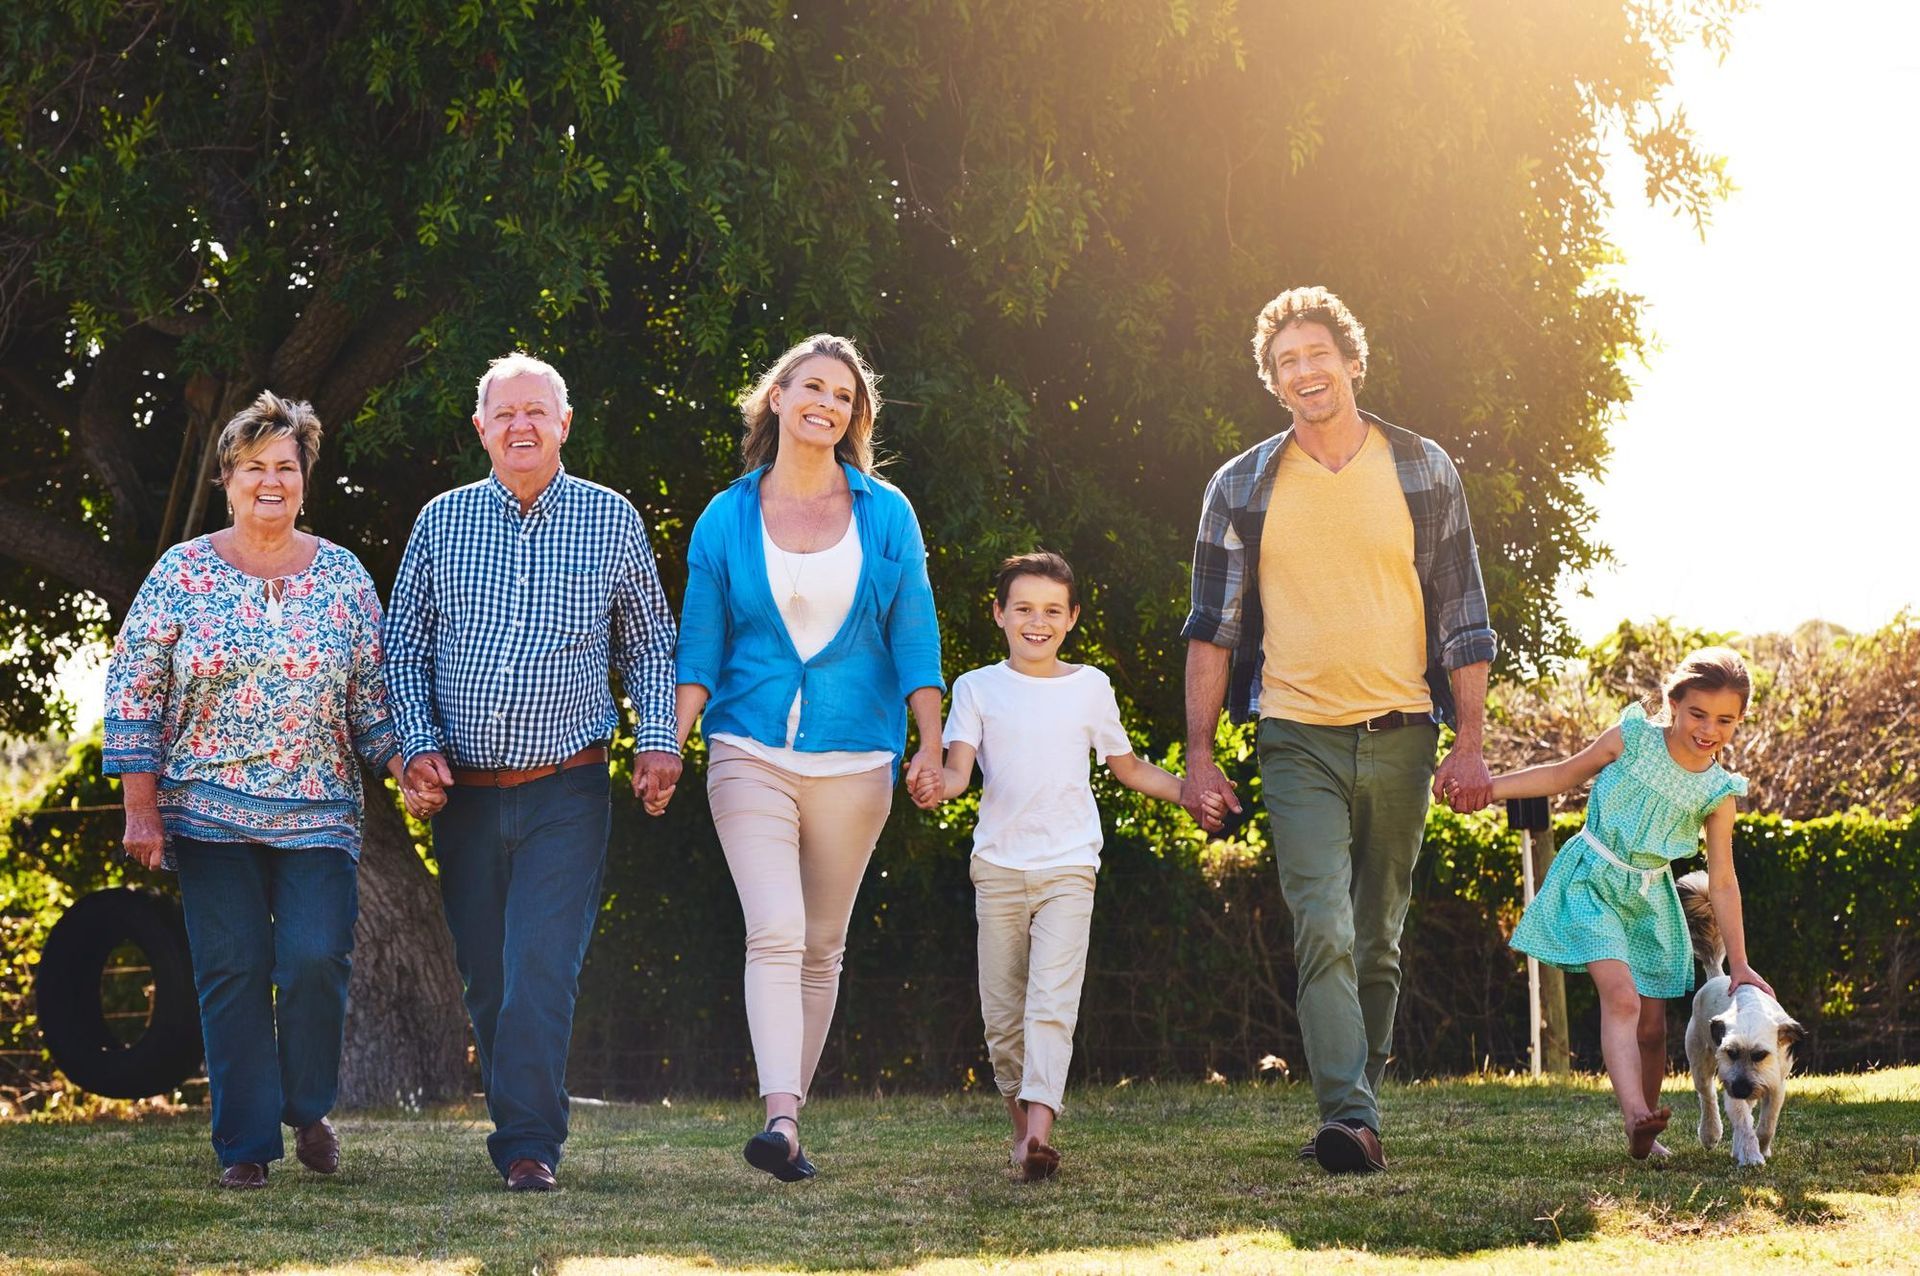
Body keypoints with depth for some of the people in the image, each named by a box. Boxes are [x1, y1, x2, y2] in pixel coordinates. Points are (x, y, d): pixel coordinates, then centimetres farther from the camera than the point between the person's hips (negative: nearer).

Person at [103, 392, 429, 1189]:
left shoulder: (343, 577, 7)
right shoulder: (182, 573, 2)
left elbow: (374, 695, 11)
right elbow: (132, 692, 2)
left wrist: (406, 765, -4)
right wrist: (141, 809, -3)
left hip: (318, 815, 1)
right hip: (207, 814, 0)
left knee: (316, 959, -12)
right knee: (232, 974, -1)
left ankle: (308, 1109, 13)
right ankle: (245, 1145, 9)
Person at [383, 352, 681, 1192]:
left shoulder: (612, 521, 4)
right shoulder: (442, 522, 7)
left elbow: (649, 645, 11)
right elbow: (404, 648, 11)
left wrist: (658, 741, -2)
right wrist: (418, 743, -3)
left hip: (565, 788, -3)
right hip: (465, 792, 3)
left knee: (542, 971, -13)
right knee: (485, 978, 8)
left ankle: (528, 1145, -10)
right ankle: (524, 1126, 22)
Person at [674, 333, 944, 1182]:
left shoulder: (886, 515, 6)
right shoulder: (727, 519, 5)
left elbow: (914, 637, 5)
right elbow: (700, 645, 5)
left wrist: (930, 743, -4)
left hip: (854, 758, 2)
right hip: (752, 753, -2)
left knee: (823, 943, 7)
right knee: (775, 932, -17)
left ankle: (790, 1117, 16)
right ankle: (780, 1119, -25)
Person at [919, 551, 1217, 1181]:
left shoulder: (1090, 687, 10)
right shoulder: (977, 688, 6)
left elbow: (1129, 767, 20)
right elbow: (960, 768, -5)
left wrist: (1190, 792, 8)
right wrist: (940, 784, -28)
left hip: (1067, 868, -1)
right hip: (998, 865, 1)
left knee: (1052, 1001, -16)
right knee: (1002, 1010, 3)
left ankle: (1040, 1133, -26)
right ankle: (1021, 1124, 20)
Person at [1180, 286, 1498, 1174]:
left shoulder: (1422, 471, 5)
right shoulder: (1242, 489, 5)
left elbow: (1462, 617, 7)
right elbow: (1213, 627, 7)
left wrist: (1469, 741, 1)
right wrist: (1199, 752, 1)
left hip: (1400, 734, 1)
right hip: (1298, 740, -1)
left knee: (1378, 939, 8)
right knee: (1323, 930, -16)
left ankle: (1357, 1111, 18)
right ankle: (1350, 1120, -22)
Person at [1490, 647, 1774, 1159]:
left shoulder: (1718, 791, -3)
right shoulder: (1632, 738, -10)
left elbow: (1722, 882, 2)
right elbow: (1562, 776, 4)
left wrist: (1738, 964, 1)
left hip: (1648, 899, 4)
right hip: (1592, 882, -4)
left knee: (1652, 1024, 5)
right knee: (1621, 996, -24)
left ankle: (1644, 1134, 21)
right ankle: (1635, 1114, -38)